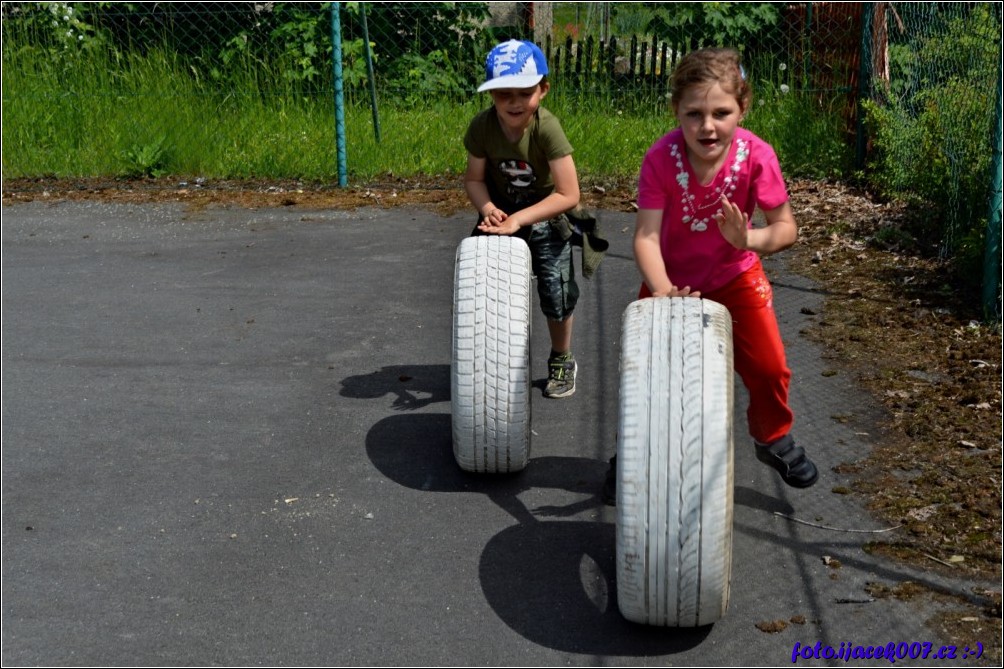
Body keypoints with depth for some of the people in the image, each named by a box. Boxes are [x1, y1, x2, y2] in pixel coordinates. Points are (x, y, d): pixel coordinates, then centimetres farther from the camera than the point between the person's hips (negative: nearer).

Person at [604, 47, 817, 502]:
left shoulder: (756, 155, -27)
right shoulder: (661, 159, -29)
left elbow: (786, 227, -23)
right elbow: (646, 235, -34)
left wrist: (749, 239, -45)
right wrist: (662, 291, -51)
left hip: (736, 277, 1)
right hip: (672, 278, -1)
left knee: (769, 369, 2)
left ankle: (773, 440, 34)